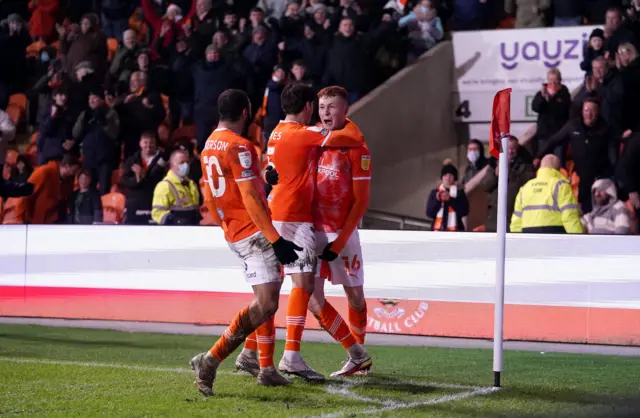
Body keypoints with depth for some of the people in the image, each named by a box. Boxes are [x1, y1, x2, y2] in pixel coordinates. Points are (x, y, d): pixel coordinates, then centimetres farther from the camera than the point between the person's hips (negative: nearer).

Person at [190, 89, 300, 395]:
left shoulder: (209, 147, 12)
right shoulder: (239, 147, -15)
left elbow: (209, 200, 18)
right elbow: (250, 199, -20)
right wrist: (276, 239, -20)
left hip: (233, 233, 10)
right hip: (253, 232, -10)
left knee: (266, 298, 19)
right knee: (266, 304, -13)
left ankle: (267, 369, 21)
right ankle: (211, 360, -18)